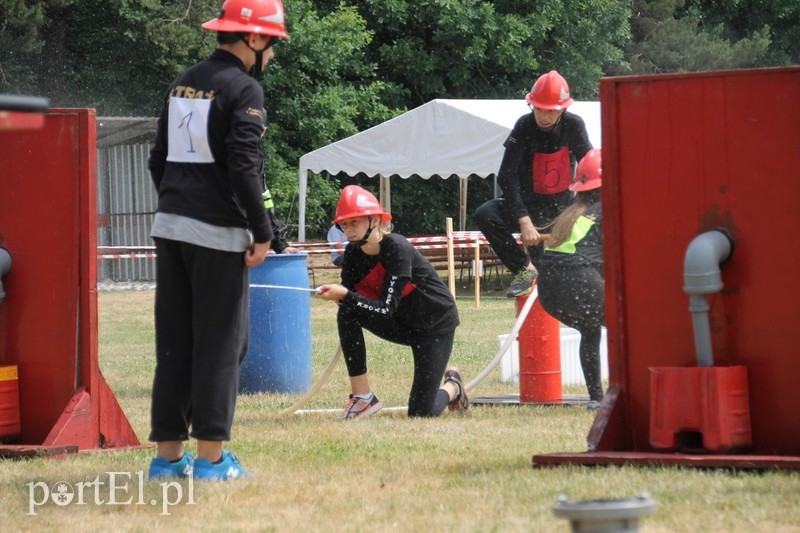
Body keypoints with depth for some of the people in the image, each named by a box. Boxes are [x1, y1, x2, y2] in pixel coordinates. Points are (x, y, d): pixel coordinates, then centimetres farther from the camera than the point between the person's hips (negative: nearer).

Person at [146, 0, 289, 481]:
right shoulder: (245, 89, -9)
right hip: (217, 232, -7)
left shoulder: (183, 84, 15)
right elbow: (244, 167, -16)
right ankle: (211, 456, -1)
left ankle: (168, 454, 12)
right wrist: (263, 233, -11)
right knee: (221, 342, -2)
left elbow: (158, 162, 17)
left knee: (174, 341, 9)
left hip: (170, 225, 7)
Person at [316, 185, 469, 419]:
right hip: (401, 325, 6)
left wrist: (345, 295, -44)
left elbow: (386, 309, -33)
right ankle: (362, 397, -16)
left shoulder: (397, 248, -28)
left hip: (436, 325, -6)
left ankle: (452, 386, 26)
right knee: (347, 313, -23)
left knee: (421, 413, -11)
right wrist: (337, 295, -31)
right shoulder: (353, 253, -7)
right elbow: (349, 293, -9)